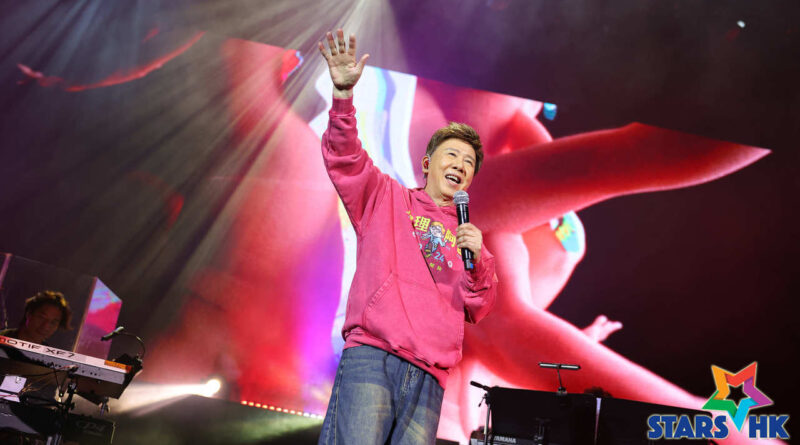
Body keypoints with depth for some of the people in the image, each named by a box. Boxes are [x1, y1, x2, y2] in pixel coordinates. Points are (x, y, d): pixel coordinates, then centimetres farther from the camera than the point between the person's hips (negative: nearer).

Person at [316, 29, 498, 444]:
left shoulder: (468, 237, 25)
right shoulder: (386, 197, 18)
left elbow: (478, 309, 17)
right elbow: (344, 158, 2)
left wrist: (477, 262, -2)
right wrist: (344, 94, -13)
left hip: (428, 375, 4)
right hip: (371, 354, -3)